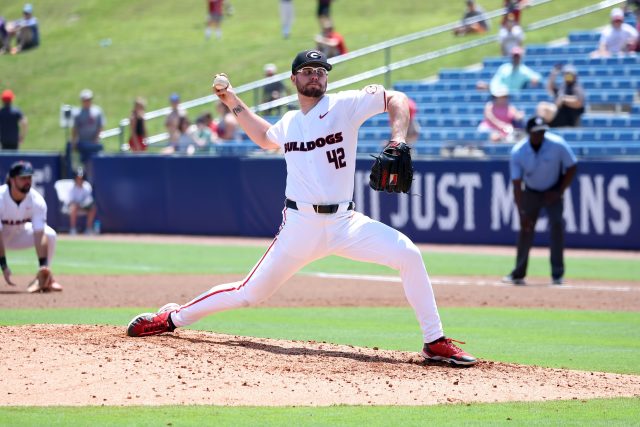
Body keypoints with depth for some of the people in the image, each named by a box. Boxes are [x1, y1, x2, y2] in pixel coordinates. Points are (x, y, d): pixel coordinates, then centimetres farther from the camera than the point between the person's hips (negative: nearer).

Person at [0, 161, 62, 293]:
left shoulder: (36, 200, -23)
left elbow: (39, 235, -28)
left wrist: (43, 266, -39)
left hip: (20, 234, 3)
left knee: (50, 234, -22)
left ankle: (44, 277, -5)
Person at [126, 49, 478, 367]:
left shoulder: (344, 105, -1)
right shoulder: (289, 123, 13)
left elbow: (396, 100, -6)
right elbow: (265, 138, 37)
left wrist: (398, 142, -20)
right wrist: (234, 104, 30)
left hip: (344, 222, -2)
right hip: (300, 224, 2)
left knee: (408, 254, -24)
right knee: (250, 294, 3)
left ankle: (435, 343, -16)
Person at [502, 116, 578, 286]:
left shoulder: (558, 145, -25)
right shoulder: (518, 152, -23)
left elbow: (572, 167, -10)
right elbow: (517, 185, -22)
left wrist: (560, 192, -15)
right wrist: (522, 213, -29)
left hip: (553, 191, -1)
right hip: (530, 192, 1)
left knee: (556, 225, -16)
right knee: (526, 229, 2)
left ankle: (557, 274, -11)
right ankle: (518, 274, 13)